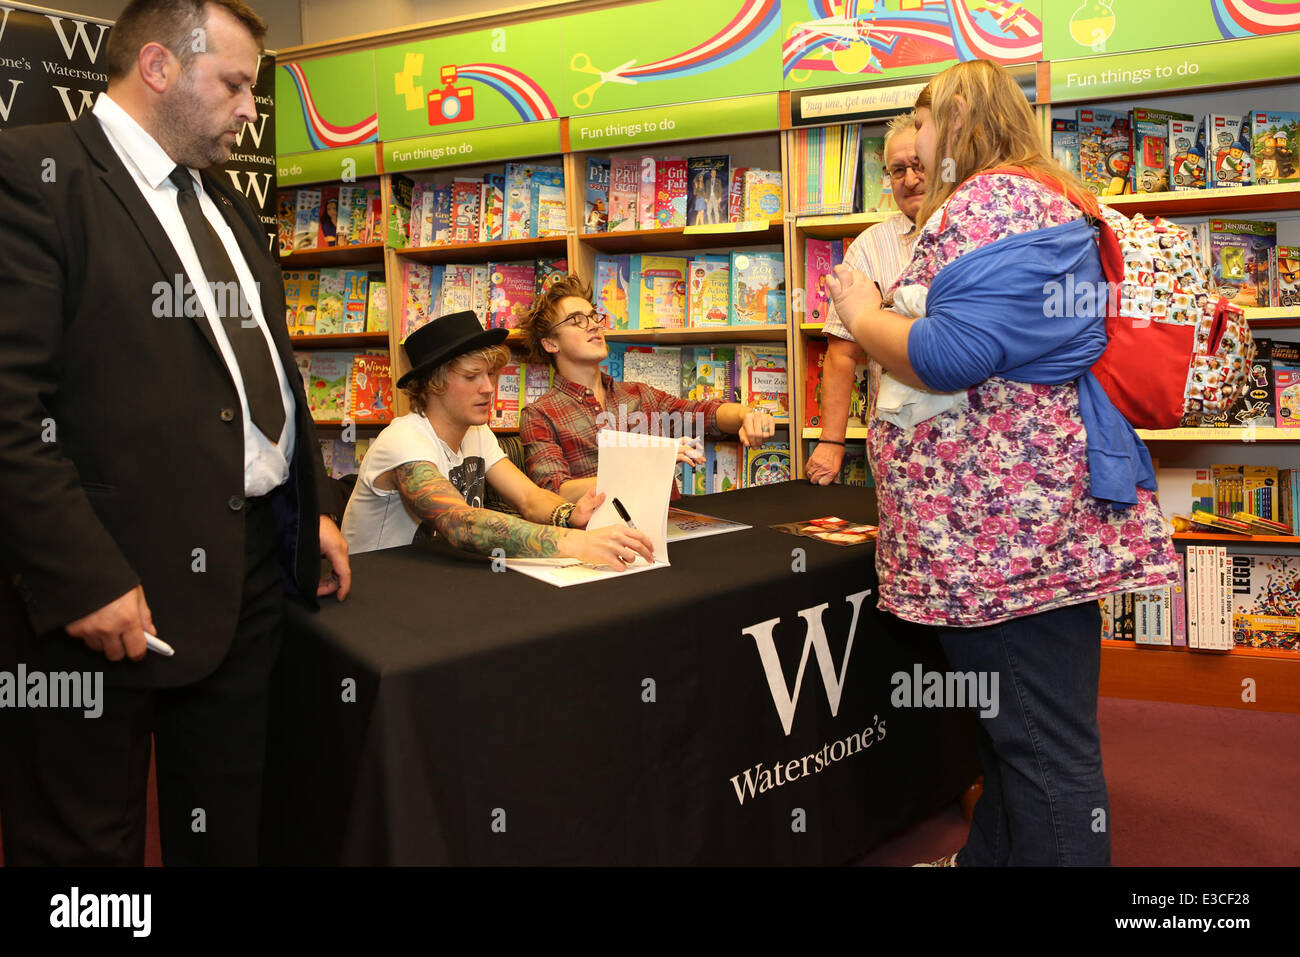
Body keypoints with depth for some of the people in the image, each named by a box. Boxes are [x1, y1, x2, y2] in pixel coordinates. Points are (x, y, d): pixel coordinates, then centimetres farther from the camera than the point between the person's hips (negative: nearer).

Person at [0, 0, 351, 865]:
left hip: (254, 566, 8)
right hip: (107, 587, -7)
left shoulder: (228, 204, 16)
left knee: (228, 830, 20)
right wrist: (84, 580, -21)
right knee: (88, 839, 10)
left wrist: (316, 509, 16)